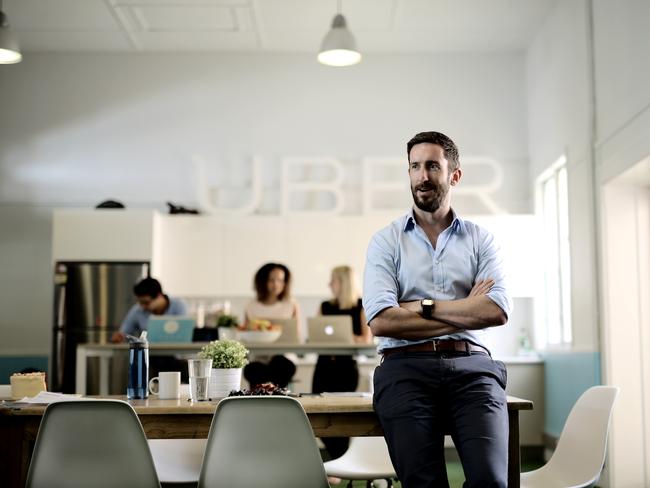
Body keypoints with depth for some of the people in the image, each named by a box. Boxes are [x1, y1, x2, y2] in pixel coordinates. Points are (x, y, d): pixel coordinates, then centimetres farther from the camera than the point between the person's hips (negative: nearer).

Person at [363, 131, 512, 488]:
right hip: (407, 368, -1)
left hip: (471, 368, 1)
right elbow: (380, 321, -5)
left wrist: (423, 306, -4)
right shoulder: (386, 241, 10)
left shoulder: (480, 239, 15)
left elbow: (498, 311, -1)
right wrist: (465, 312, -1)